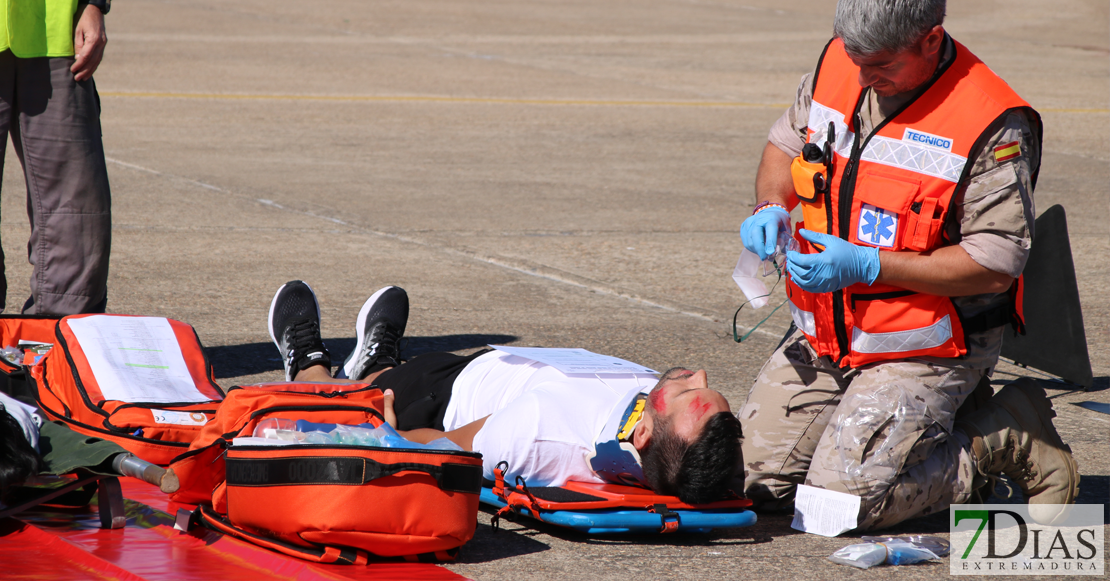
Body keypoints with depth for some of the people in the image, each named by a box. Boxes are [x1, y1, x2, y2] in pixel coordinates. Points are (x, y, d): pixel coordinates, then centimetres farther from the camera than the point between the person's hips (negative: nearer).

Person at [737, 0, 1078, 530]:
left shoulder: (991, 126, -21)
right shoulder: (836, 67, -2)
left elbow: (995, 266, -22)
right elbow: (786, 142, 18)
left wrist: (867, 266, -25)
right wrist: (771, 206, -5)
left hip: (921, 352, -7)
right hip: (825, 336, 7)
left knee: (845, 499, -17)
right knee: (752, 479, 1)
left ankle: (1006, 440, 3)